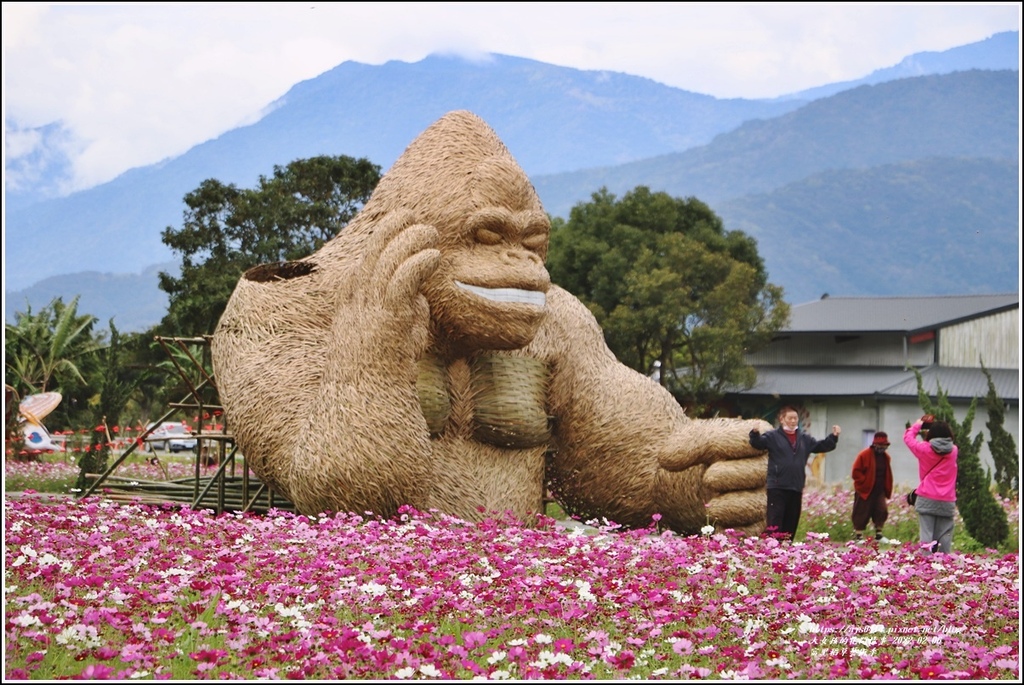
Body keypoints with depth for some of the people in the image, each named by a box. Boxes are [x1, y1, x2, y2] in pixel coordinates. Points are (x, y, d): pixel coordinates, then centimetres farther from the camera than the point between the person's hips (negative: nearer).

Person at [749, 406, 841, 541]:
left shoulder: (804, 439, 17)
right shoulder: (773, 436, 0)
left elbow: (822, 446, 23)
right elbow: (757, 443, -14)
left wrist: (834, 437, 7)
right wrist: (755, 433, -35)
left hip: (796, 488, 6)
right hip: (777, 487, -6)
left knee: (791, 522, 10)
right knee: (775, 520, -11)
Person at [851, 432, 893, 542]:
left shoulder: (886, 457, 10)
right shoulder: (864, 455, -9)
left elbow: (887, 475, 20)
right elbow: (856, 472, -9)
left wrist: (887, 490, 9)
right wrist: (865, 482, -15)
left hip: (880, 491, 5)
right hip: (865, 491, -5)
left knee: (882, 511, -5)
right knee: (862, 513, 0)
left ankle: (878, 534, 8)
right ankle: (858, 535, 9)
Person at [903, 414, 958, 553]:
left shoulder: (925, 449, -2)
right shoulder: (953, 451, 4)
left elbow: (908, 437, 12)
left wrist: (918, 424, 26)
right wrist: (941, 427, 21)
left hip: (927, 500, -2)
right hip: (947, 502, 2)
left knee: (926, 536, -4)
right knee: (944, 537, 2)